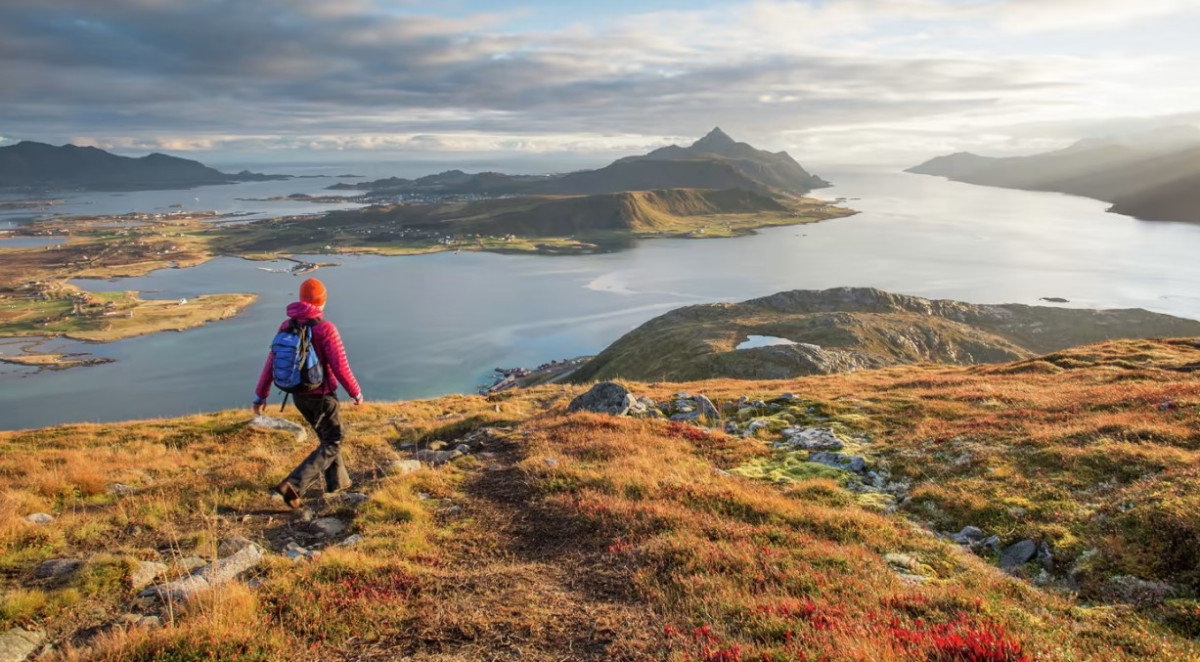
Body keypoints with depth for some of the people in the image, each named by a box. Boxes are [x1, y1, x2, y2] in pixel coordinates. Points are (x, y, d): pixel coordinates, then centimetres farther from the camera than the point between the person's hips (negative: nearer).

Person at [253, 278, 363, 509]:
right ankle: (293, 485, -7)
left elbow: (271, 362, 0)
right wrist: (356, 393, -6)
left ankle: (337, 481, 37)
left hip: (298, 395, 7)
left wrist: (260, 395, 8)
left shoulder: (287, 326, -2)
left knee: (327, 436, 26)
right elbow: (340, 368, -20)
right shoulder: (325, 328, -21)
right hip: (321, 396, -7)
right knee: (333, 443, 7)